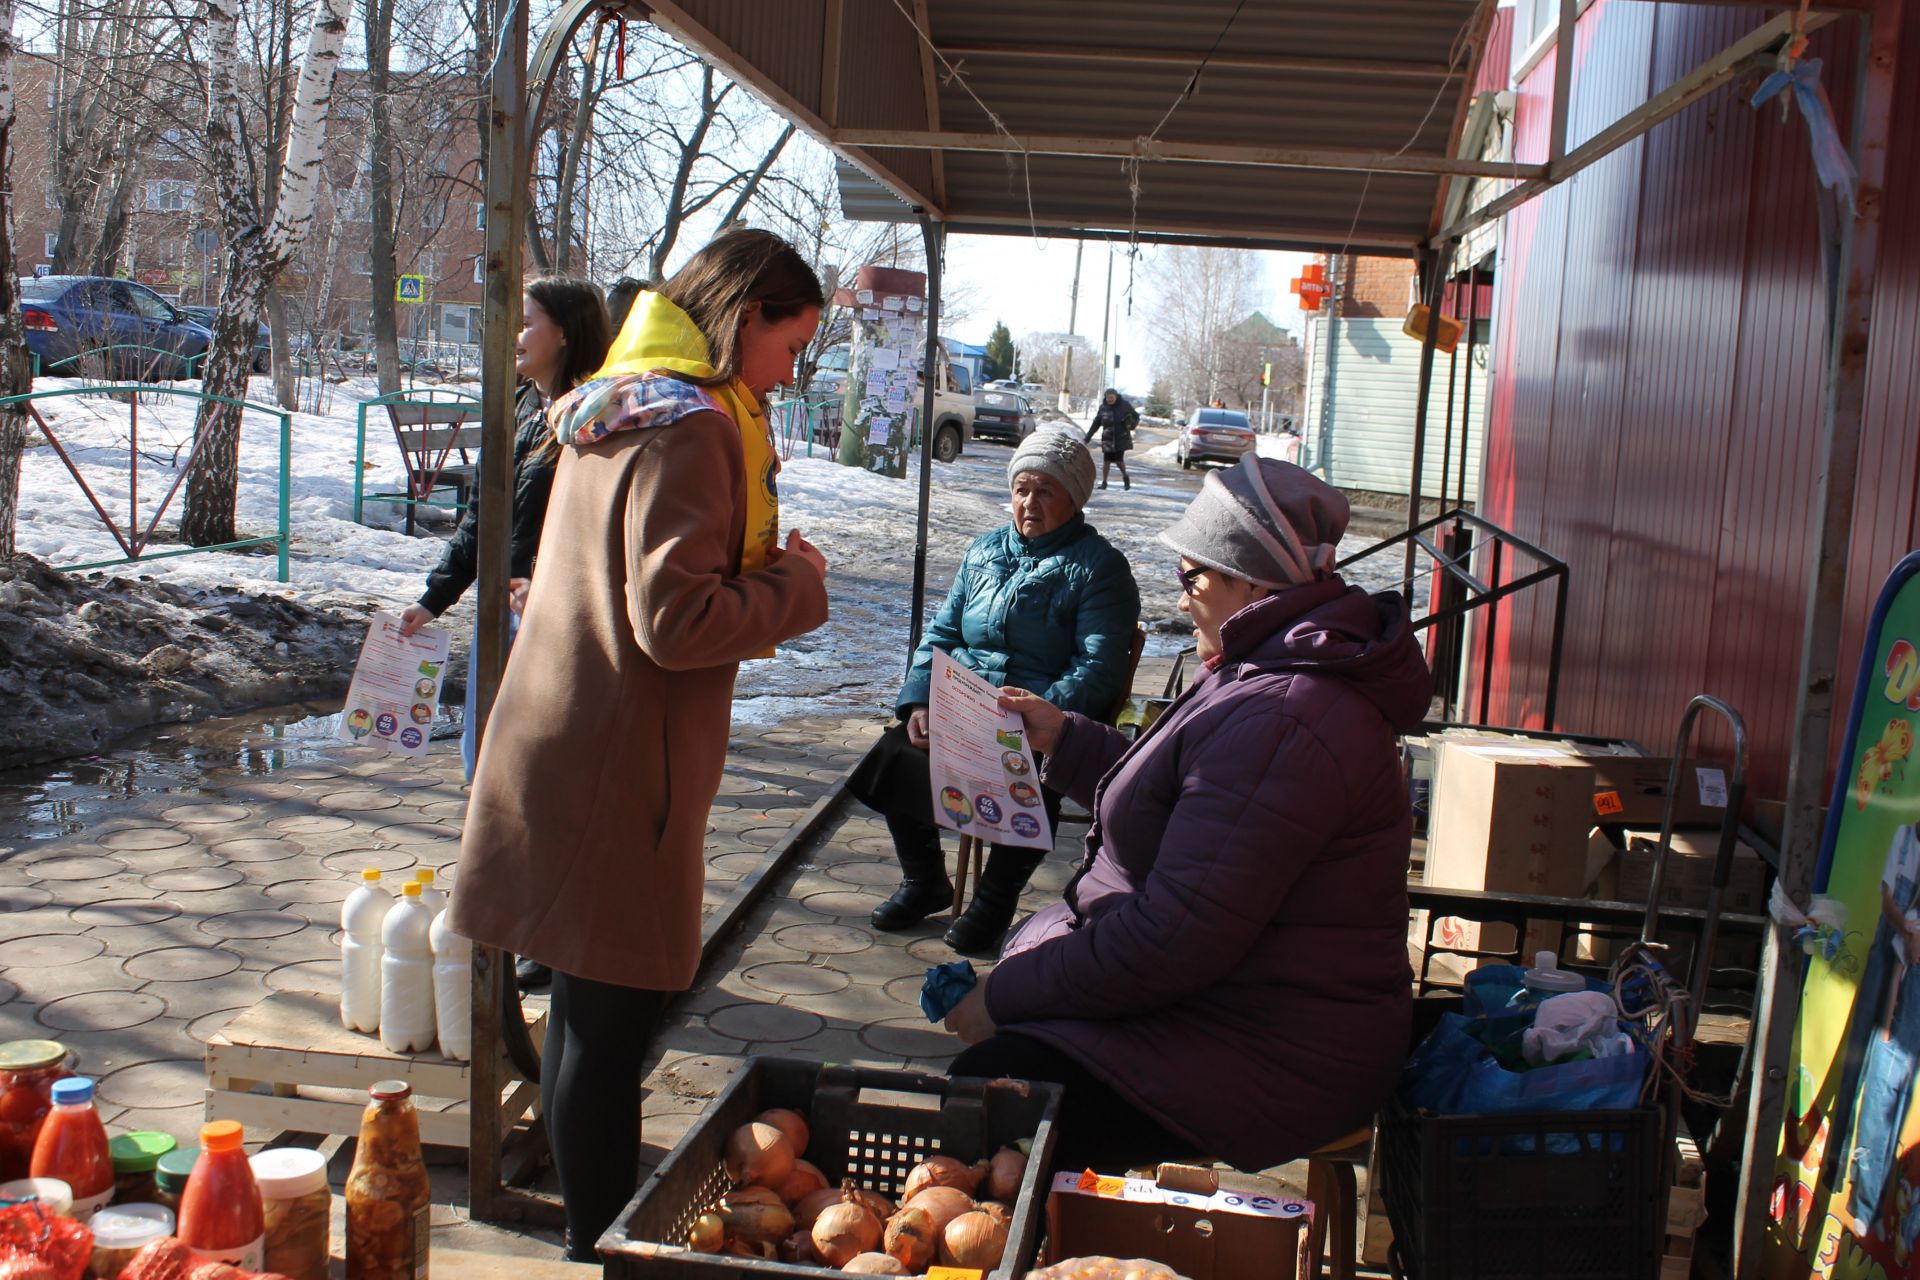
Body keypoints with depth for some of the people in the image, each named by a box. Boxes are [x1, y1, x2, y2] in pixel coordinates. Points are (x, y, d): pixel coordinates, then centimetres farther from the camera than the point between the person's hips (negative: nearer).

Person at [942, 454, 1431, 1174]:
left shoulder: (1277, 723, -26)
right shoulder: (1273, 677, 11)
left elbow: (1175, 937, -28)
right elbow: (1168, 801, 26)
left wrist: (1005, 997, -18)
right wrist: (1063, 738, 20)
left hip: (1270, 1061, -11)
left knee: (986, 1091, -21)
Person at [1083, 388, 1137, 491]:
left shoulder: (1125, 404, -3)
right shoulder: (1103, 407, 3)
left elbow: (1136, 416, 9)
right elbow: (1096, 423, 9)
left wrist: (1131, 424, -12)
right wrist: (1088, 437, 6)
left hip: (1121, 437, -2)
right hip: (1108, 438, 2)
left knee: (1119, 459, -9)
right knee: (1106, 460, -2)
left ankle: (1125, 477, 17)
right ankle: (1104, 482, 9)